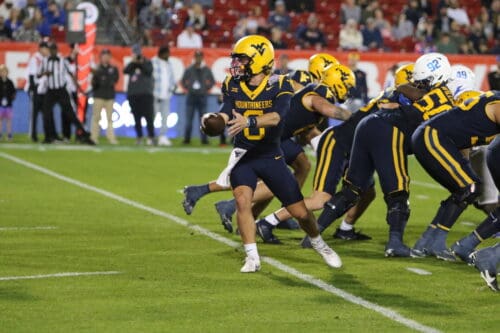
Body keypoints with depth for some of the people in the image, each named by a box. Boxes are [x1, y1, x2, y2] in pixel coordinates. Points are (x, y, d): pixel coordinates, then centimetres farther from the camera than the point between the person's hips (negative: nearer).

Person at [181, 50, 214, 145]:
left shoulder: (207, 70, 3)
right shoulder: (189, 70, 2)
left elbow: (212, 81, 13)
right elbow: (183, 80, 12)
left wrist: (206, 89, 4)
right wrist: (187, 88, 2)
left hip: (202, 97, 0)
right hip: (191, 97, 0)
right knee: (189, 119, -1)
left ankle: (204, 139, 6)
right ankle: (187, 138, 2)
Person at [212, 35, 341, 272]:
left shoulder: (279, 86, -15)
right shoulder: (233, 86, -3)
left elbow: (275, 117, -32)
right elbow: (225, 114, -14)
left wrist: (248, 121, -49)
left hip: (271, 157, -1)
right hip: (243, 156, 2)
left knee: (300, 211, 4)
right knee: (242, 199, -24)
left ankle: (319, 245, 34)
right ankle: (252, 258, -14)